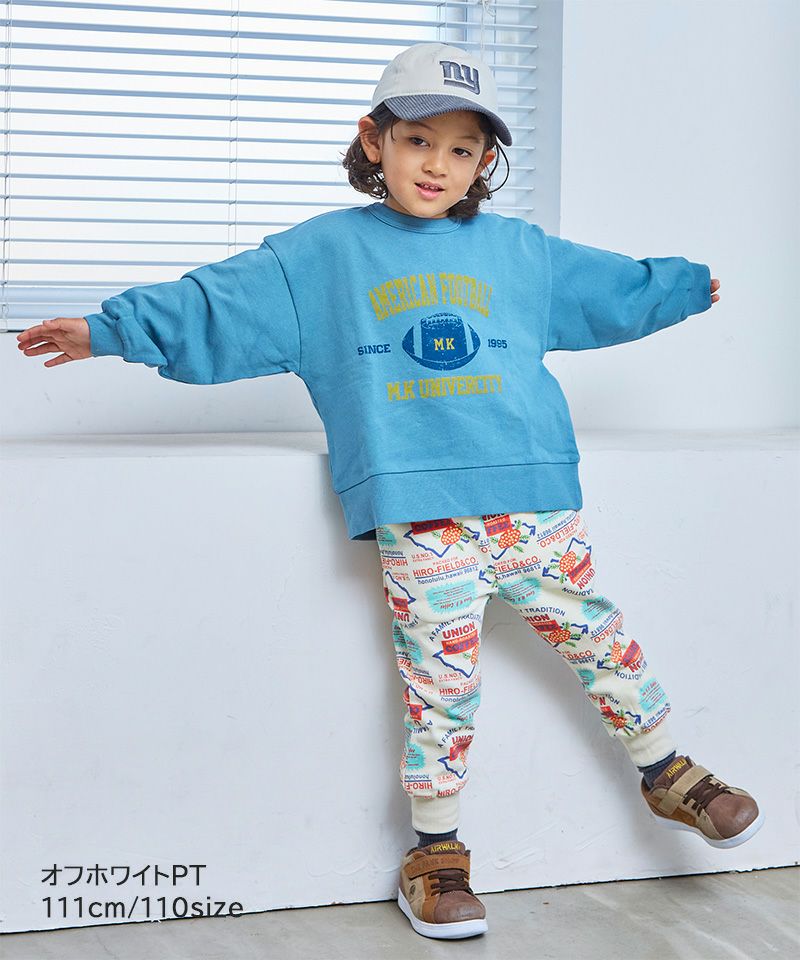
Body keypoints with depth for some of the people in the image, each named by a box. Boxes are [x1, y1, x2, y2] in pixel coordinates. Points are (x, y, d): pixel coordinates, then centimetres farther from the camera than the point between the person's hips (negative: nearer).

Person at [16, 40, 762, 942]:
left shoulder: (520, 251, 14)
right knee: (441, 685, 1)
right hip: (417, 518, -2)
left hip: (533, 501, 3)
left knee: (598, 637, 10)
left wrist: (694, 284, 35)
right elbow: (215, 309, 7)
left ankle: (668, 774, 33)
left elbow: (612, 287, 28)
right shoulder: (320, 254, 7)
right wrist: (110, 328, 3)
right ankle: (435, 853, 18)